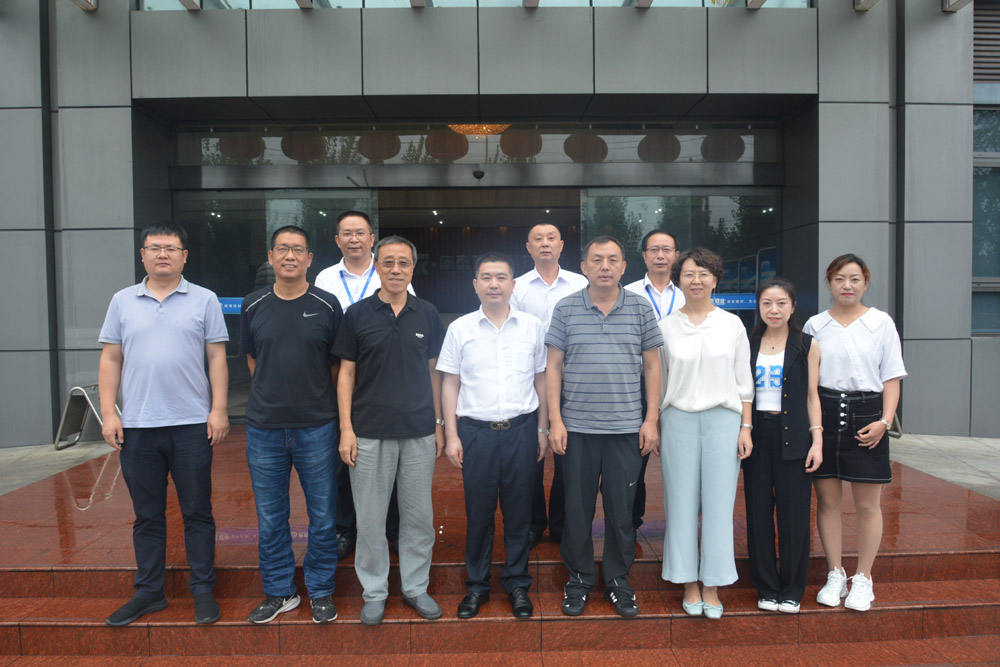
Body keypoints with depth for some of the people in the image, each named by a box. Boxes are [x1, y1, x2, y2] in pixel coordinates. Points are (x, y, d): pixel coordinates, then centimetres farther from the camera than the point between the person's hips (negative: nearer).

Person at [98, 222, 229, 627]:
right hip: (137, 426, 3)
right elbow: (110, 359, 9)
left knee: (197, 513, 6)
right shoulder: (123, 301, 9)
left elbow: (217, 358, 1)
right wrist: (108, 412, 1)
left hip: (192, 425, -2)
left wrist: (219, 409, -7)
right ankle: (148, 592, 26)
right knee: (147, 516, 12)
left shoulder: (204, 300, 3)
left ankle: (203, 590, 18)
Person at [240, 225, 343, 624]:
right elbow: (252, 359, 15)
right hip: (264, 427, 2)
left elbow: (338, 365, 5)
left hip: (316, 427, -2)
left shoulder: (327, 306, -2)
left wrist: (315, 400, 7)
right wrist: (275, 396, 11)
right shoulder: (253, 306, 4)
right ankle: (279, 591, 28)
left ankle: (320, 591, 25)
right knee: (270, 517, 11)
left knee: (323, 516, 7)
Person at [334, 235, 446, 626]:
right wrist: (346, 428, -6)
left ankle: (416, 586, 28)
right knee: (370, 517, 8)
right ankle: (374, 591, 25)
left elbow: (433, 372, 9)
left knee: (418, 514, 11)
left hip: (419, 432, 2)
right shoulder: (357, 315, -1)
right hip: (370, 432, -1)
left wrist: (439, 424, 6)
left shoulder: (428, 315, 4)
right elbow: (346, 374, 0)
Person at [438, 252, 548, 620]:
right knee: (478, 511, 8)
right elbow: (450, 384, 4)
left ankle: (518, 584, 25)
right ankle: (476, 585, 25)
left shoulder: (532, 326, 5)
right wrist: (451, 434, 0)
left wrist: (543, 428, 8)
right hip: (475, 430, 0)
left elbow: (541, 379, 10)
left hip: (521, 428, 1)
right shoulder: (460, 328, 2)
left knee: (518, 510, 9)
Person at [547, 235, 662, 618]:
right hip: (576, 428, 0)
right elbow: (553, 366, 2)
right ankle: (578, 580, 27)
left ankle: (618, 582, 28)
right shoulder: (566, 309, 2)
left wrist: (651, 420, 1)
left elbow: (651, 366, 6)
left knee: (621, 510, 9)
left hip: (626, 428, 0)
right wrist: (555, 421, -3)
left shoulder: (640, 308, 3)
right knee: (577, 508, 9)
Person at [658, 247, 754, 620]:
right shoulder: (665, 327, 5)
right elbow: (657, 380, 8)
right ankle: (689, 584, 18)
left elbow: (743, 381, 7)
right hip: (678, 420, 0)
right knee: (682, 503, 4)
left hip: (723, 420, 0)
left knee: (718, 503, 2)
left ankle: (712, 586, 16)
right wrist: (654, 427, 4)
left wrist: (745, 427, 2)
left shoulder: (732, 325, 6)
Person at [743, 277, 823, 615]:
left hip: (793, 435, -2)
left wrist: (817, 439, -5)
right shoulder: (748, 344, 8)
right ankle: (767, 588, 20)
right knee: (758, 513, 6)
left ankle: (791, 590, 19)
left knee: (794, 514, 3)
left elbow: (812, 396, 2)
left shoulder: (807, 345, 2)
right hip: (757, 434, 2)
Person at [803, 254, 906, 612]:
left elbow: (891, 378, 3)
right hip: (824, 415, 1)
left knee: (868, 504, 5)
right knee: (827, 500, 7)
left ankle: (863, 579, 20)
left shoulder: (881, 323, 4)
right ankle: (836, 575, 22)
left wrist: (884, 421, -9)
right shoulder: (815, 325, 7)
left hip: (866, 414, -1)